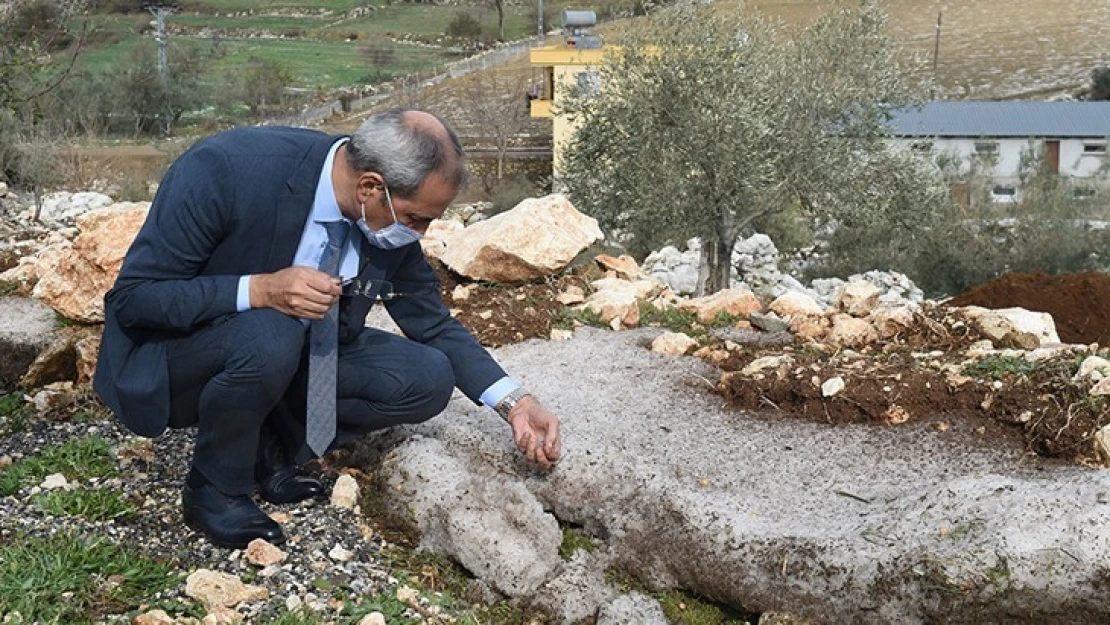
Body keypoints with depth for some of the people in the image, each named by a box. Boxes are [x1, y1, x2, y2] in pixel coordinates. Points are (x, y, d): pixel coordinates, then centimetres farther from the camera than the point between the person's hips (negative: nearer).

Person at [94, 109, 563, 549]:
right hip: (172, 356, -4)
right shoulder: (224, 169, -29)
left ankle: (270, 451, 2)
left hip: (291, 354, 5)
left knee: (428, 379, -12)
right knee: (270, 338, -37)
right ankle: (215, 489, -9)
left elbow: (433, 326, 0)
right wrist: (260, 291, -37)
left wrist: (514, 402, -11)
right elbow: (132, 297, -24)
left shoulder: (391, 225, -13)